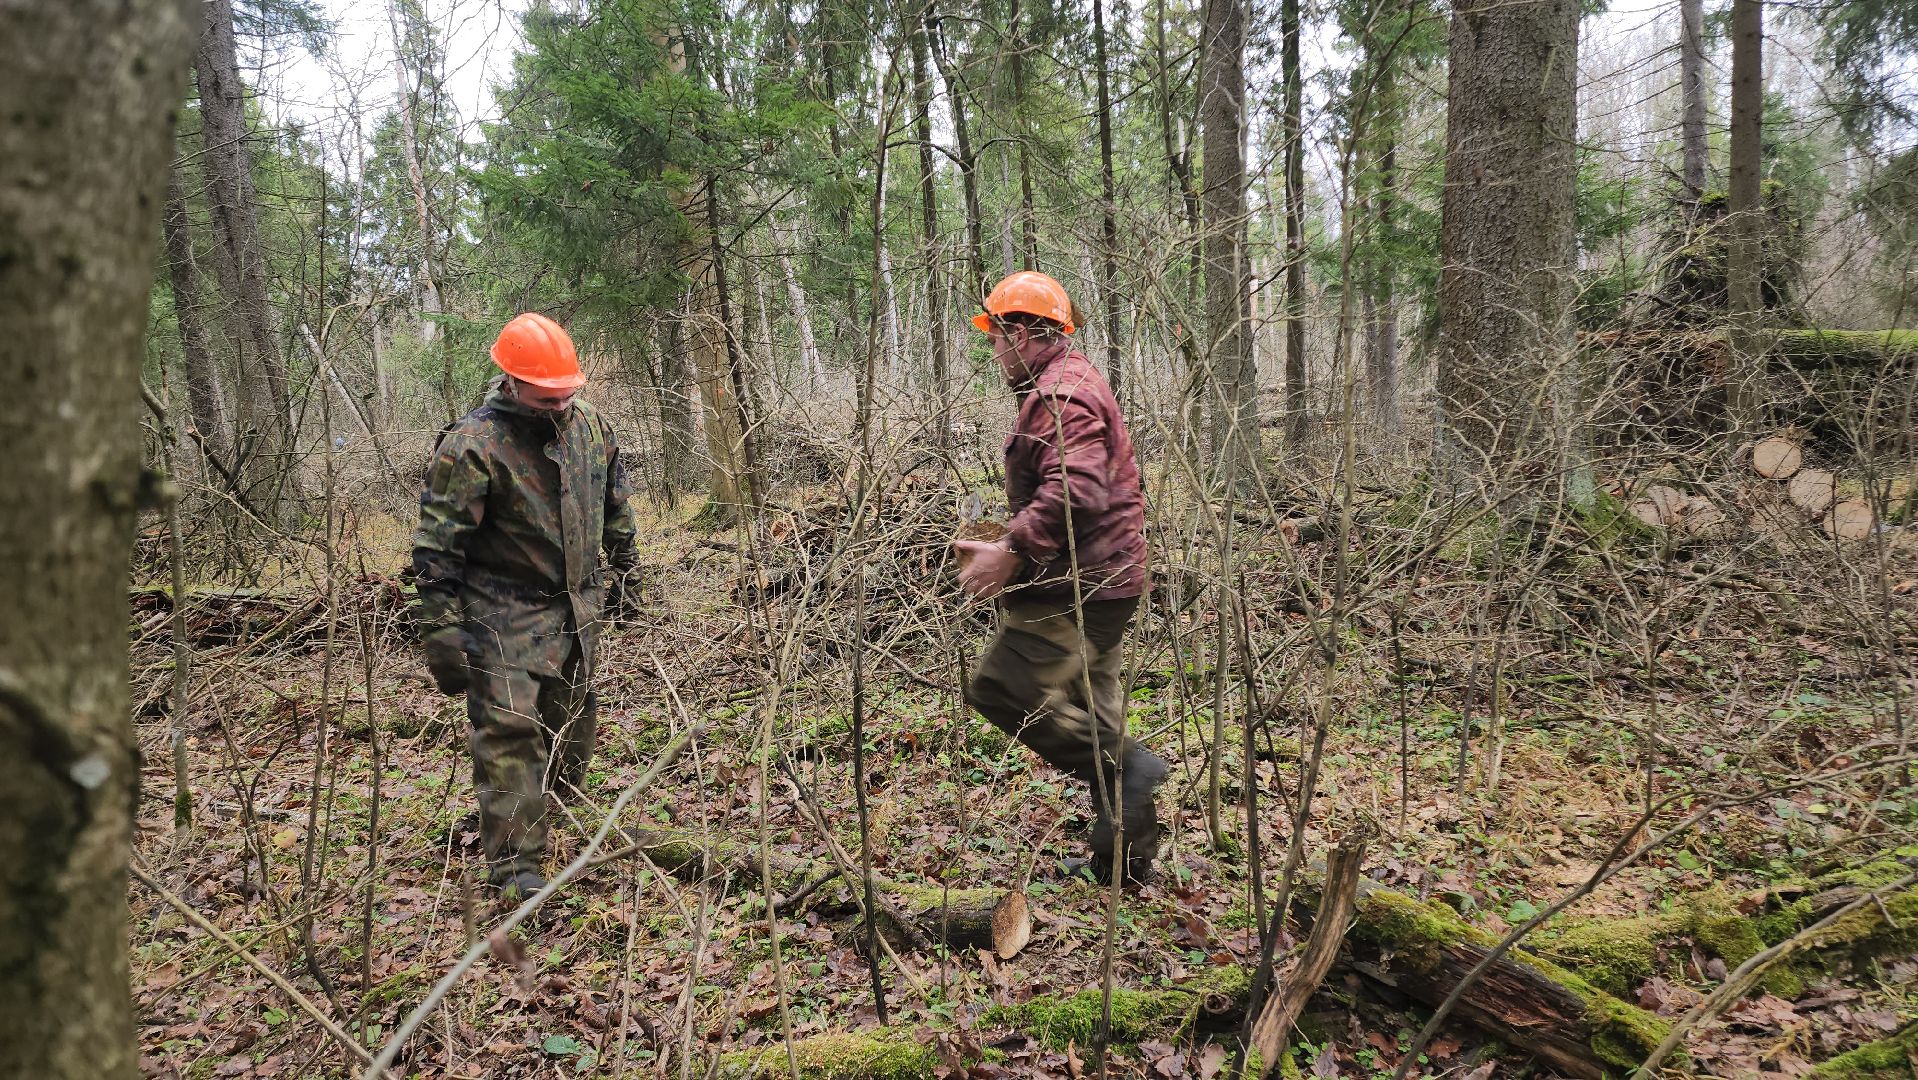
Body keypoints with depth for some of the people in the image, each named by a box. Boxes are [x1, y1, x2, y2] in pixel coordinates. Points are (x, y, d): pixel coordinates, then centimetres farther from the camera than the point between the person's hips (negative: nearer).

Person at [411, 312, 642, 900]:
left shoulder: (587, 423, 0)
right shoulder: (472, 445, -20)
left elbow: (616, 502, 16)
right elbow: (437, 548, -18)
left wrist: (624, 570, 19)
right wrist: (441, 633, -19)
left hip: (578, 609, 7)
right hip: (506, 619, -6)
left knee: (573, 719, 19)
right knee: (509, 731, -9)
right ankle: (514, 863, -1)